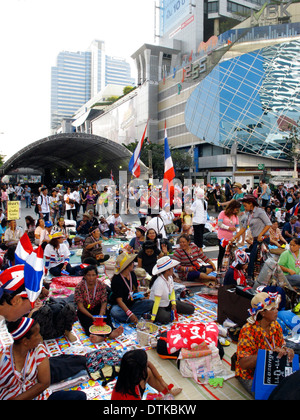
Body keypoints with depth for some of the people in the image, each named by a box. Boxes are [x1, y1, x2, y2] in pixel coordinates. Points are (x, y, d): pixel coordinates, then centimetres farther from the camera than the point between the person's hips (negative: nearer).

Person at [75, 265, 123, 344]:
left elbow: (104, 302, -11)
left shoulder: (102, 285, -6)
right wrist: (91, 316, -31)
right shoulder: (79, 287, -12)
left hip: (97, 309, 2)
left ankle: (111, 331, -57)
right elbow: (80, 306, -17)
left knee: (105, 315, -31)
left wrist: (100, 315, -32)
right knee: (88, 320, -34)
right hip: (84, 311, -2)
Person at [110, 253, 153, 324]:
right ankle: (139, 316, -28)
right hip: (120, 305, -6)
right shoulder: (116, 279, -17)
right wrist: (130, 314, -33)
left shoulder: (132, 274, 4)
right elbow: (119, 300, -21)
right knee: (114, 312, -38)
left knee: (150, 303, -17)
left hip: (133, 303, 6)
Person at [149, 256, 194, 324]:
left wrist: (173, 303, -5)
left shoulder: (170, 277, -6)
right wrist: (153, 318, -31)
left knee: (191, 309, 3)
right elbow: (156, 302, -32)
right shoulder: (159, 283, -31)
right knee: (165, 318, -40)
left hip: (168, 303, 8)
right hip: (159, 307, -7)